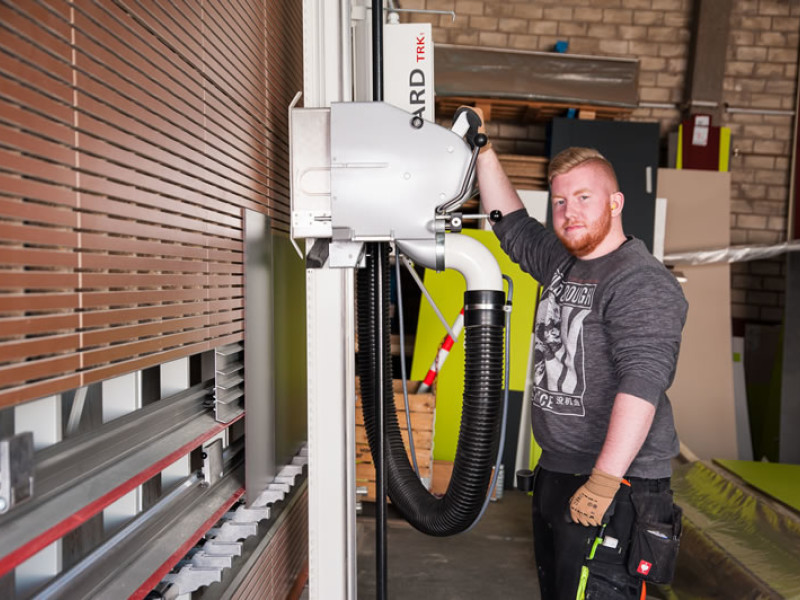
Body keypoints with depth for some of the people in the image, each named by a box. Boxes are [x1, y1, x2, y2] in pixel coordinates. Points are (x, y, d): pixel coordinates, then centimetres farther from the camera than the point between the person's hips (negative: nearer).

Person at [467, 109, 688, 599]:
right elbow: (512, 225, 21)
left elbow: (642, 383, -26)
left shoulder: (644, 283, -17)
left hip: (615, 488, -9)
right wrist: (483, 151, 16)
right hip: (556, 473, 9)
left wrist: (604, 480, -31)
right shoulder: (562, 263, 10)